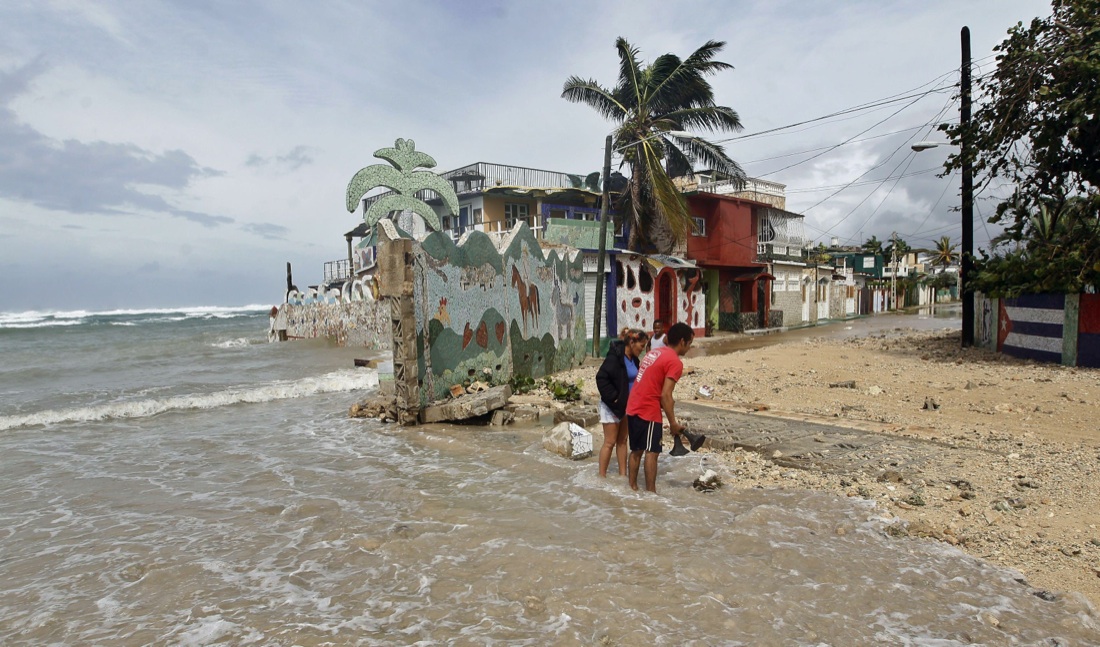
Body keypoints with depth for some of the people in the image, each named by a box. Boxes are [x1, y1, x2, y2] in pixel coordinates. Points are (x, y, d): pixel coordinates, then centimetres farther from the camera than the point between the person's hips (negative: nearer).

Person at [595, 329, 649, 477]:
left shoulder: (633, 359, 4)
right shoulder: (614, 357, -21)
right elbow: (601, 378, -25)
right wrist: (613, 397, -22)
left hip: (627, 405, 8)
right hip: (612, 405, -8)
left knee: (622, 440, 14)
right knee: (610, 442, -1)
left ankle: (623, 474, 23)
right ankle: (602, 476, 10)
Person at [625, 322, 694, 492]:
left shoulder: (653, 353, 14)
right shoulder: (675, 362, -12)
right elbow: (665, 395, -18)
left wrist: (668, 403, 21)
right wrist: (673, 423, -11)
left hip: (633, 408, 8)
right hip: (649, 412, -8)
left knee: (636, 451, 16)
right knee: (651, 452, 1)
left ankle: (633, 488, 24)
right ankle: (651, 492, 7)